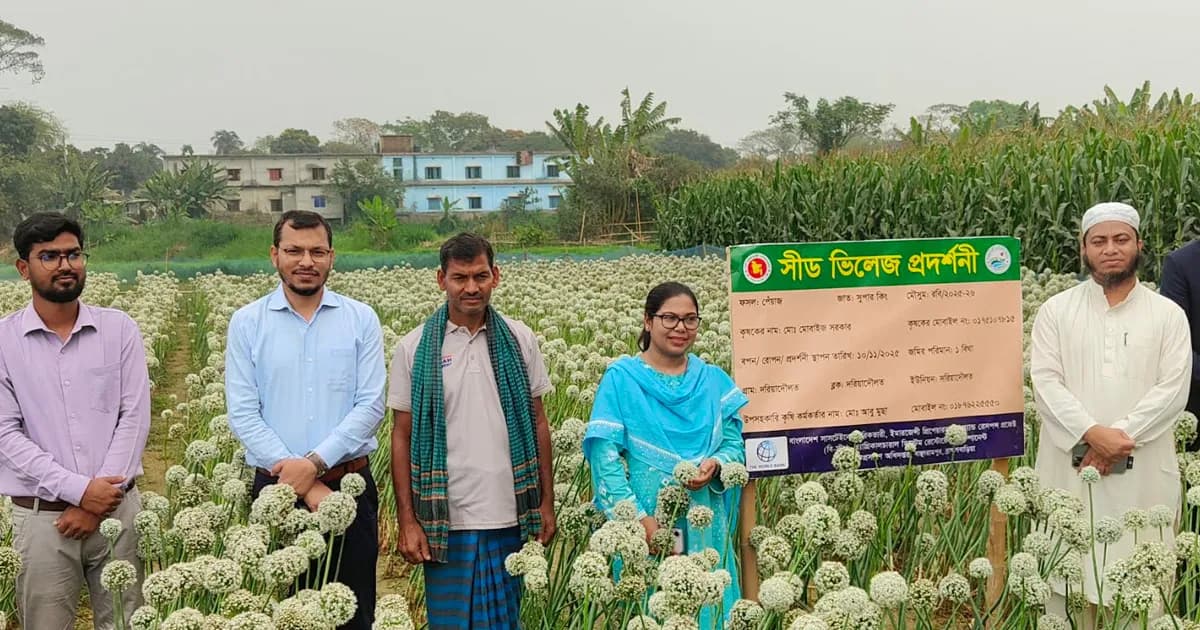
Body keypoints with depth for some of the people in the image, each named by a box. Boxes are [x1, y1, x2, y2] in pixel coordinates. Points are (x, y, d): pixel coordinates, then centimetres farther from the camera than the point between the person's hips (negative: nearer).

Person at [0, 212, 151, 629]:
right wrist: (79, 490, -13)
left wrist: (100, 499, -10)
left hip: (117, 508, 1)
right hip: (41, 516, -1)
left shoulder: (120, 329, 2)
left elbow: (135, 417, -1)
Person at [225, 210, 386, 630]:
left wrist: (314, 462, -16)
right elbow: (242, 413, -4)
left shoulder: (361, 319, 2)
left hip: (350, 486, 0)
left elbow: (371, 405, -5)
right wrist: (299, 478, -13)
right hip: (276, 488, 0)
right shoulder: (247, 323, 1)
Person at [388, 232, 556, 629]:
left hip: (510, 518, 2)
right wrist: (407, 521, -2)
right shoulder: (414, 349, 0)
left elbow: (538, 425, 9)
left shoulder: (519, 340, 5)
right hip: (445, 521, -1)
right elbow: (402, 437, 2)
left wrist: (546, 504, 7)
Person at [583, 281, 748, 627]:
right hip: (645, 522, -3)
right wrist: (638, 517, -19)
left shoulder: (714, 380, 8)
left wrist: (716, 464, -14)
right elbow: (604, 455, -10)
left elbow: (736, 444, 9)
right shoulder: (621, 379, -4)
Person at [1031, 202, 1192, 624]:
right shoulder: (1055, 311, 6)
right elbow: (1045, 381, -4)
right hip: (1069, 468, 0)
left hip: (1143, 473, 0)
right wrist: (1092, 433, -17)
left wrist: (1120, 434, -15)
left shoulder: (1168, 314, 6)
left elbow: (1173, 388, -3)